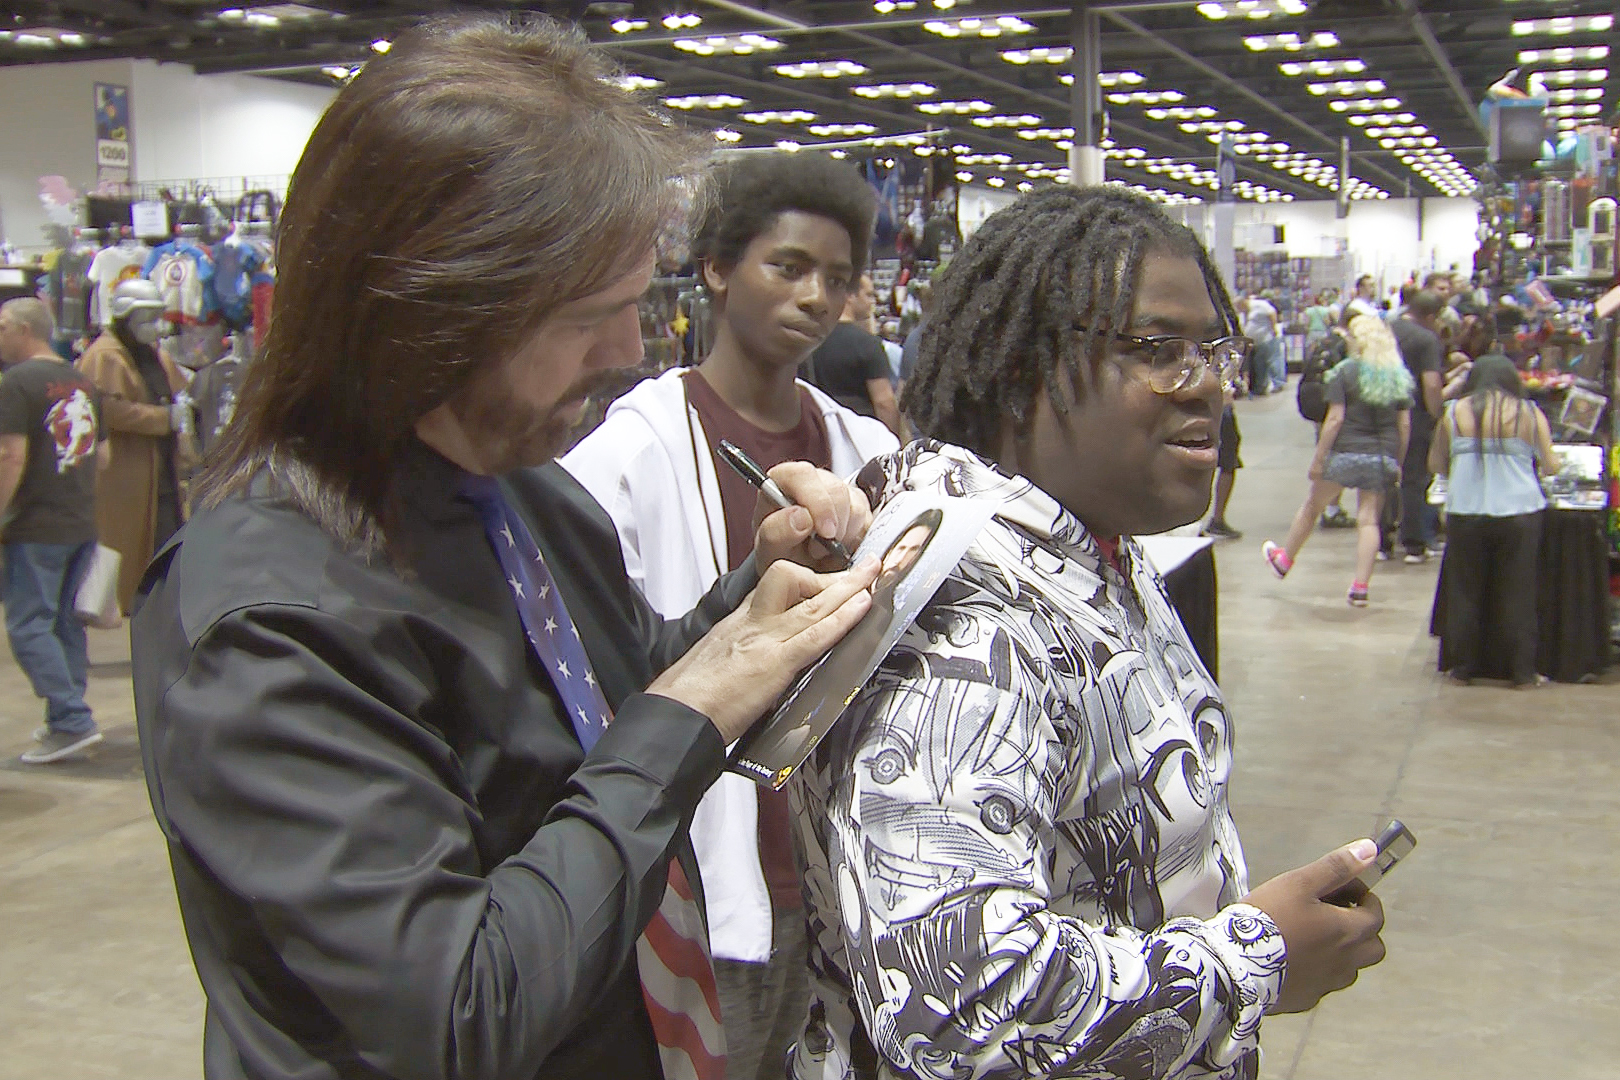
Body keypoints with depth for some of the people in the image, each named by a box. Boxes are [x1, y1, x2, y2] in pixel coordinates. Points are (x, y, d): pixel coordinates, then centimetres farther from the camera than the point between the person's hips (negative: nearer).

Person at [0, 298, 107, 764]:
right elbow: (102, 453, 17)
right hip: (82, 524, 8)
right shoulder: (81, 381, 12)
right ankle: (68, 720, 19)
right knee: (66, 622, 15)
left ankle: (71, 721, -10)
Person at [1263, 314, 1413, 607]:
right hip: (1383, 457, 4)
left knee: (1312, 506, 14)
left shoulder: (1345, 372, -8)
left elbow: (1335, 419, -12)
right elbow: (1405, 424, 7)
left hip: (1346, 453, -4)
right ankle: (1360, 587, -1)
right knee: (1369, 519, 3)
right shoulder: (1400, 377, 6)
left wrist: (1318, 458, -8)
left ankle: (1284, 560, 31)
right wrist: (1398, 463, 15)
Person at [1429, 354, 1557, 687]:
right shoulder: (1530, 413, 2)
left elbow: (1436, 463, 10)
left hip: (1465, 513, 1)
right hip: (1519, 513, -1)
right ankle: (1522, 671, 11)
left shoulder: (1455, 412, 4)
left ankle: (1463, 667, 16)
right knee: (1517, 595, 7)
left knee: (1465, 593, 11)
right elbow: (1550, 465, 4)